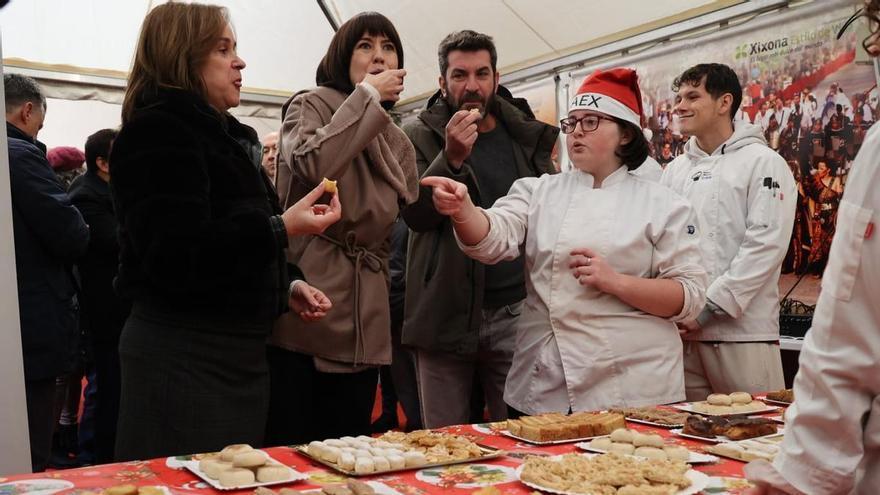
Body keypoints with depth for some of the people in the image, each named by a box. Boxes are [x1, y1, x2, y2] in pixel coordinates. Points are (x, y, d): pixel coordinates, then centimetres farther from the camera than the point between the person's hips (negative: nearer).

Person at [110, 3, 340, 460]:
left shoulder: (219, 134, 19)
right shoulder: (158, 134, -11)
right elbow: (177, 257, -22)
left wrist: (287, 288, 11)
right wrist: (281, 229, -25)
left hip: (235, 350, 9)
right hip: (183, 353, -9)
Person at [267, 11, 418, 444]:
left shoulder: (399, 144, 18)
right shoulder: (311, 105, 1)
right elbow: (312, 163, -20)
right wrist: (367, 96, -12)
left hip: (364, 326, 6)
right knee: (289, 447, -2)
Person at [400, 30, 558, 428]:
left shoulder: (528, 135, 9)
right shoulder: (418, 136, 3)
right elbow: (414, 213, -8)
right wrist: (451, 158, -23)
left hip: (515, 312, 2)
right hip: (446, 314, -1)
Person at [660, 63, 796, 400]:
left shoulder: (763, 163, -1)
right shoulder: (675, 170, 16)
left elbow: (765, 245, -11)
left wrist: (708, 308, -14)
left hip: (743, 332, -5)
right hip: (680, 330, 5)